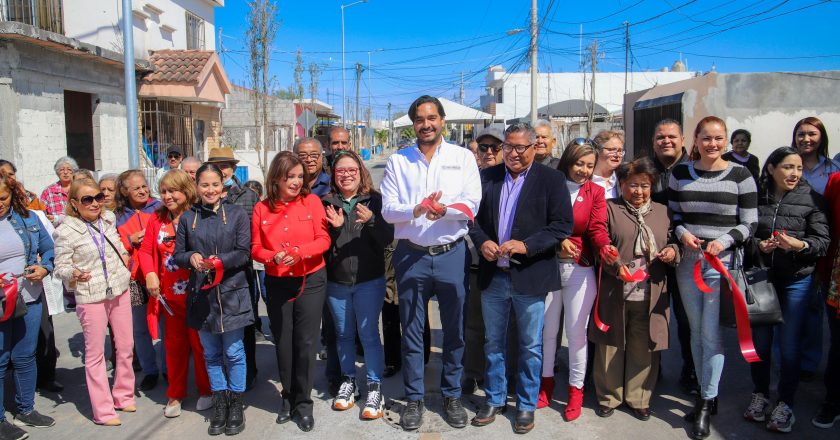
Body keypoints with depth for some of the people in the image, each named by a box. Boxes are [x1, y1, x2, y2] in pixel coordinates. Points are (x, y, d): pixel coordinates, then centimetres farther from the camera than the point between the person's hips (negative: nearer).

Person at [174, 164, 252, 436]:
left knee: (233, 352, 6)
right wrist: (191, 257, -15)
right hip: (201, 294, 3)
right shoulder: (187, 218, 5)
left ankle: (236, 404, 20)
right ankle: (219, 403, 27)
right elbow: (178, 255, 7)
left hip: (232, 293, -3)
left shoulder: (237, 214, -3)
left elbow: (244, 253, -7)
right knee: (211, 353, 13)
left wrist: (220, 261, -23)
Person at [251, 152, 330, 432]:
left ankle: (303, 403, 17)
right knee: (283, 343, 12)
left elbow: (323, 240, -8)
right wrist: (274, 256, -20)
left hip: (310, 281, -2)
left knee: (305, 342, 2)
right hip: (276, 284, 2)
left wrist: (299, 251, -24)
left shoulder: (312, 201, -4)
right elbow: (256, 248, 1)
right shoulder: (262, 209, 0)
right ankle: (288, 397, 31)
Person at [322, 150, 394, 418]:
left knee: (369, 333, 1)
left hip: (369, 280, -2)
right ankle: (348, 381, 31)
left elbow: (387, 239, -6)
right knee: (344, 334, 15)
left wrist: (371, 221, -23)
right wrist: (334, 227, -15)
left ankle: (375, 387, 13)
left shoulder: (375, 200, -2)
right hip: (336, 282, 3)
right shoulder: (326, 203, 3)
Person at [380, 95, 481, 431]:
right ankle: (414, 398, 26)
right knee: (411, 331, 10)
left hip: (451, 254, 0)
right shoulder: (398, 161, 4)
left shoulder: (462, 157, 3)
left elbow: (472, 205, -6)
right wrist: (416, 210, -22)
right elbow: (387, 210, -3)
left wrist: (444, 209, -25)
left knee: (454, 330, 11)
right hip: (410, 255, 1)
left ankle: (452, 395, 29)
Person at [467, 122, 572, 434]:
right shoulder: (487, 177, 6)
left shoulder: (550, 179, -4)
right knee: (493, 343, 16)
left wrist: (526, 245, -20)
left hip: (530, 277, -3)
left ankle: (526, 406, 28)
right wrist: (481, 241, -10)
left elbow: (562, 224, -9)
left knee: (531, 347, 10)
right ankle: (494, 399, 33)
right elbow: (473, 215, 9)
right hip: (492, 276, 3)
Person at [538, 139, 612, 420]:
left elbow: (598, 229, -6)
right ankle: (546, 384, 26)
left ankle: (576, 391, 17)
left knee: (576, 331, 3)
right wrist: (558, 241, -15)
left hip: (580, 269, -1)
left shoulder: (595, 192, 4)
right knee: (547, 329, 9)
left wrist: (605, 248, -26)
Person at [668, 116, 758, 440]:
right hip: (687, 260, 3)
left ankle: (707, 402, 11)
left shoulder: (740, 176, -2)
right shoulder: (679, 173, 7)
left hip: (722, 261, -3)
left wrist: (724, 241, -17)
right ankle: (706, 394, 25)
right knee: (696, 331, 10)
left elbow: (750, 223, -1)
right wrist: (682, 233, -8)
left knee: (712, 333, -3)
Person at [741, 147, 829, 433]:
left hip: (796, 280, -1)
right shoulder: (756, 197, -4)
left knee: (790, 344, 5)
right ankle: (760, 395, 31)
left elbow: (823, 241, -7)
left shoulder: (812, 199, -5)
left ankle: (785, 404, 22)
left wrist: (799, 245, -26)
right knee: (760, 340, 12)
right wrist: (758, 245, -18)